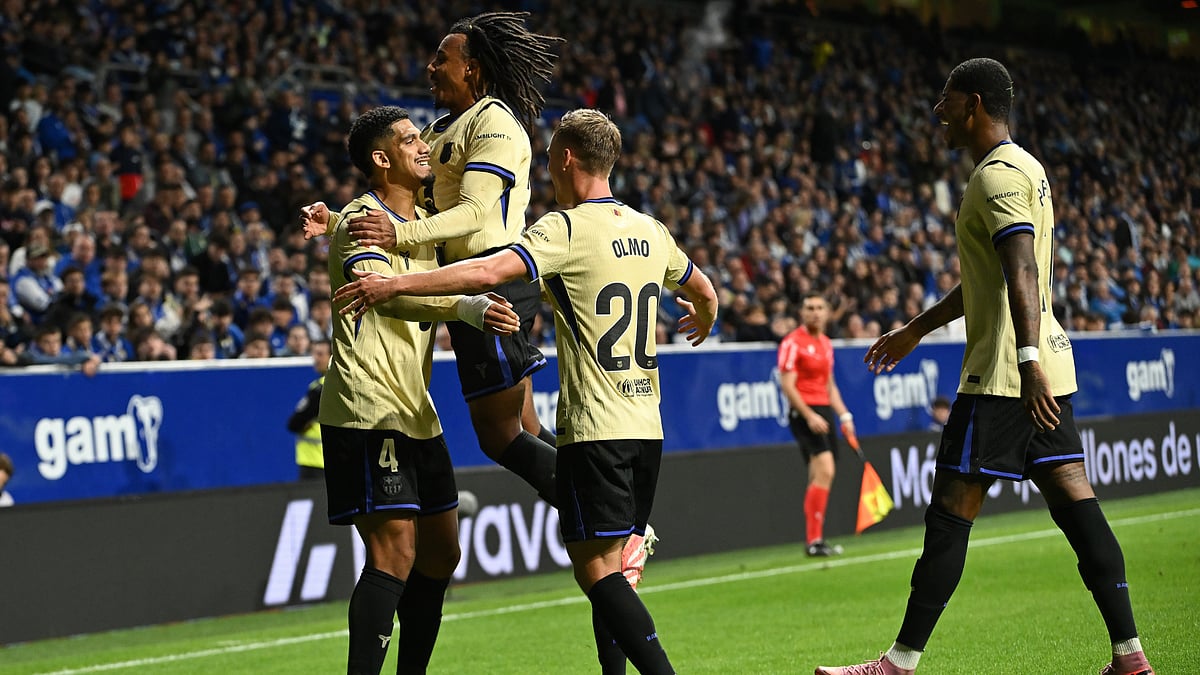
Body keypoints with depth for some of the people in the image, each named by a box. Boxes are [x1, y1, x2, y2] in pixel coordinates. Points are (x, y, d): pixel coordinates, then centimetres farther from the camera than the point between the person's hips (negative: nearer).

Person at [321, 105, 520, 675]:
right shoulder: (362, 221, -12)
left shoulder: (422, 223, 17)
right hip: (368, 412, -9)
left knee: (440, 552, 11)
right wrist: (467, 307, -45)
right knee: (394, 553, -16)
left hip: (416, 414, 9)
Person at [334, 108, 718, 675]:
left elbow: (490, 272, -24)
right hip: (646, 429, 7)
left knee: (597, 569, -7)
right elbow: (704, 292, 29)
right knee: (608, 567, 13)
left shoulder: (566, 228, -10)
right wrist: (703, 320, 53)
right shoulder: (651, 231, 12)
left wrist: (395, 285, -20)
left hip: (594, 430, -7)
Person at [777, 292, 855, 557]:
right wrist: (809, 416, -21)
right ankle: (814, 540, -20)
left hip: (824, 410, 8)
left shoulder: (826, 343, 17)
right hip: (804, 412, -8)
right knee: (824, 470, -21)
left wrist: (844, 415, 17)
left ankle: (815, 540, 12)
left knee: (820, 477, 7)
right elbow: (787, 385, -14)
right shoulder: (793, 343, -8)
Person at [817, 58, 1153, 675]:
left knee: (950, 513, -5)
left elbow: (1022, 272, -25)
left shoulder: (997, 176, -12)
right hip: (1045, 371, 10)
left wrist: (1028, 362, -35)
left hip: (1003, 374, -10)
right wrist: (916, 330, 37)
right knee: (1073, 501, 6)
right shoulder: (1025, 168, 21)